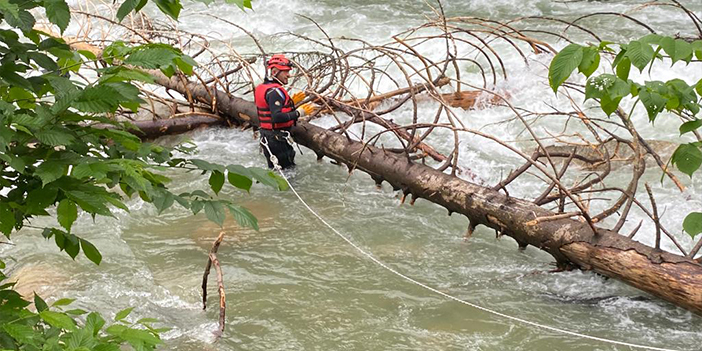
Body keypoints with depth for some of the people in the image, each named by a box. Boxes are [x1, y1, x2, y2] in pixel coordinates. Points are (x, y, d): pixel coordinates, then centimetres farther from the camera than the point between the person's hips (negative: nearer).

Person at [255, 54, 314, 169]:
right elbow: (277, 117, -30)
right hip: (277, 139, -10)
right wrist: (298, 113, -22)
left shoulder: (261, 88, 11)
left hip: (266, 137, 10)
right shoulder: (275, 91, -21)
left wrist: (291, 102, 12)